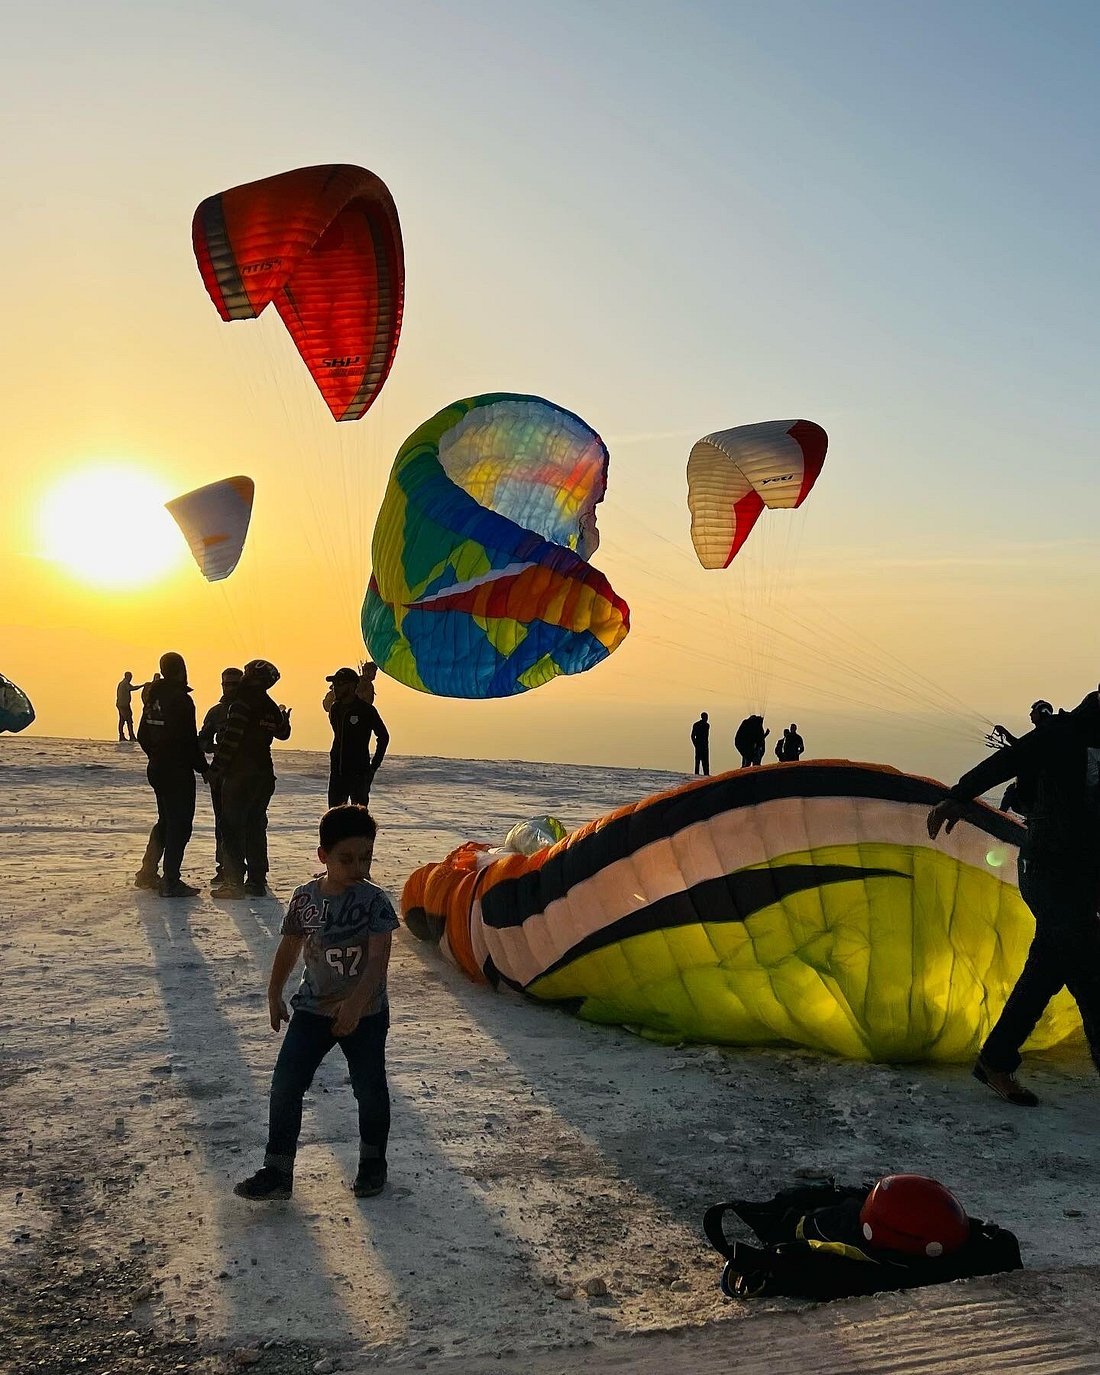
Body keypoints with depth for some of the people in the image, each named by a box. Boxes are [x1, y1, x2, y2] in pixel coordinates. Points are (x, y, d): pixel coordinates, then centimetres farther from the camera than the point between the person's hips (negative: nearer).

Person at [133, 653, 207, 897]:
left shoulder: (153, 697, 8)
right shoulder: (180, 699, -16)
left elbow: (142, 735, 15)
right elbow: (189, 739, -19)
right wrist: (203, 767, -9)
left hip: (156, 769, 8)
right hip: (178, 771, -8)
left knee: (165, 820, 21)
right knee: (180, 824, -2)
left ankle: (148, 873, 25)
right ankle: (171, 882, -2)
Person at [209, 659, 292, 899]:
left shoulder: (241, 705, -13)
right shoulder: (271, 708, 7)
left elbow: (229, 741, -17)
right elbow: (283, 734, 24)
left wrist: (216, 770, -11)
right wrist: (284, 717, 43)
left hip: (239, 774, -7)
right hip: (264, 776, 7)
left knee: (232, 827, -2)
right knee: (256, 827, 13)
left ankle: (234, 882, -5)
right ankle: (257, 880, 14)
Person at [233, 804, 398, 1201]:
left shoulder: (374, 901, -15)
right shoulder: (305, 897, -4)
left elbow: (379, 957, -22)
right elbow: (289, 947, 9)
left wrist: (355, 1003, -32)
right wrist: (274, 994, 13)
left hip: (365, 1012, -3)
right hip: (312, 1008, 3)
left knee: (370, 1089, 8)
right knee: (285, 1085, -1)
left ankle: (372, 1160, 31)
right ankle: (277, 1170, 9)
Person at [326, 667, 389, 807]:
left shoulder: (366, 710, -8)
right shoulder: (335, 708, 9)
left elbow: (383, 737, -1)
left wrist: (374, 766, -3)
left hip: (359, 774, -6)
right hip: (337, 773, 6)